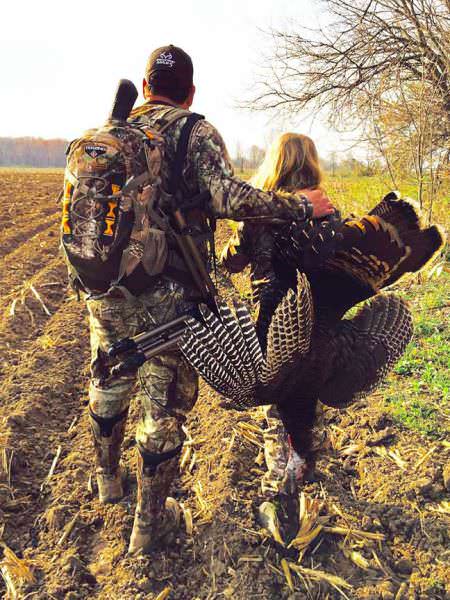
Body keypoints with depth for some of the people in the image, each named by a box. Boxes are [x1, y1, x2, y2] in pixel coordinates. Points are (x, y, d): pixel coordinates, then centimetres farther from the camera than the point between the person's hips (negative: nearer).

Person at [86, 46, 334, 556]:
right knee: (164, 404, 9)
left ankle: (107, 480, 49)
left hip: (106, 289, 6)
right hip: (165, 297, -5)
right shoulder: (195, 132, -7)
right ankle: (148, 523, 23)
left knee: (109, 384, 26)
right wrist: (302, 206, -14)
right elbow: (229, 197, -23)